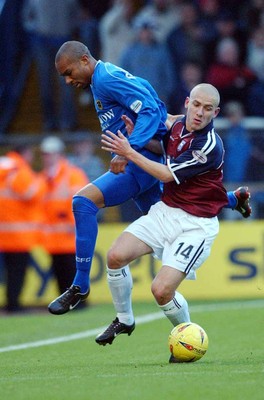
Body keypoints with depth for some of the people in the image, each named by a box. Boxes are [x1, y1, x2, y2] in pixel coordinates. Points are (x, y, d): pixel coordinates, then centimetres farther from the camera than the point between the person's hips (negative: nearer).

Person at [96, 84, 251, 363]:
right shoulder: (178, 126, 1)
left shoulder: (210, 146, -21)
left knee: (162, 289, -20)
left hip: (196, 224, -7)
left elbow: (168, 174, -17)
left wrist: (129, 153, -11)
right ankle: (124, 319, 10)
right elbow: (163, 149, 25)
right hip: (165, 211, 7)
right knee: (116, 256, -14)